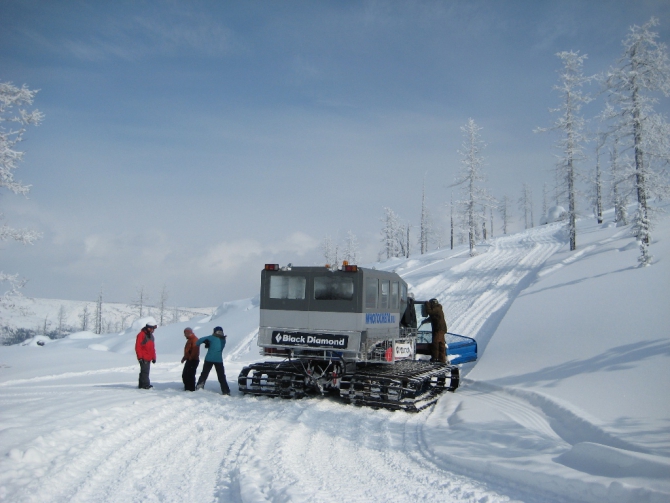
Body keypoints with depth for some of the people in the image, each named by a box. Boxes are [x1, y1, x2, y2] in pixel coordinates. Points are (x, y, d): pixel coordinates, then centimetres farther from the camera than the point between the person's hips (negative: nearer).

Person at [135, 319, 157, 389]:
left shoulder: (151, 335, 16)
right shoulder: (141, 335, -10)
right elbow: (138, 347, -13)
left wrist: (153, 357, 19)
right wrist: (140, 357, -17)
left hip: (148, 358, 9)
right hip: (143, 358, -9)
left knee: (146, 371, 12)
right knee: (145, 371, -11)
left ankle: (142, 385, 19)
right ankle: (146, 385, -10)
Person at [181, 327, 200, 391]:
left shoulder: (194, 340, -15)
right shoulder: (189, 340, 18)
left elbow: (195, 350, -25)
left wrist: (190, 358, -22)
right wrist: (185, 358, 17)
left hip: (193, 361, -11)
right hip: (189, 360, 11)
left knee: (190, 375, -8)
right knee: (184, 375, 15)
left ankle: (191, 389, -2)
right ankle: (187, 388, 24)